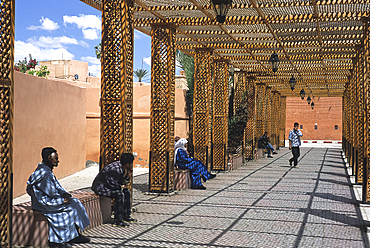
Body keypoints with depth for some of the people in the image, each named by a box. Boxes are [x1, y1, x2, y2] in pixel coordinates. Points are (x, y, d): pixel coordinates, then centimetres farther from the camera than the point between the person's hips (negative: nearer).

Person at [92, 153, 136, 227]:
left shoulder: (122, 167, 2)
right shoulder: (115, 170, -29)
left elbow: (123, 182, 11)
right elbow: (111, 184, -27)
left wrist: (128, 176, -7)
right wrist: (121, 186, -11)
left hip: (107, 185, 10)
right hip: (101, 187, -10)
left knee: (127, 192, 8)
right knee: (119, 195, -27)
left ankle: (126, 216, 14)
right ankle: (117, 221, -22)